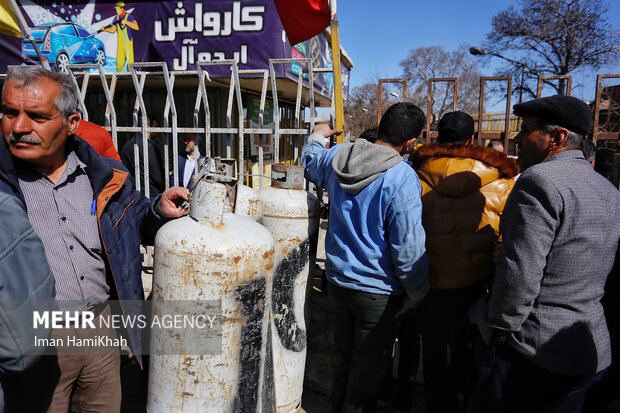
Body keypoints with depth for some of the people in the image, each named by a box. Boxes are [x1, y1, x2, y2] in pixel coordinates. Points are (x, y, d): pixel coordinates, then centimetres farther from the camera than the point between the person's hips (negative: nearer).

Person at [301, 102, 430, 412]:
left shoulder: (336, 157, -5)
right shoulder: (402, 178, -23)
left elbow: (309, 163, 20)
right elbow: (408, 248, -20)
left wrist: (317, 136, 38)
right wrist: (415, 295, -7)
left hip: (337, 279, 6)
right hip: (377, 290, -6)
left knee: (343, 354, 25)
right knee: (369, 365, 15)